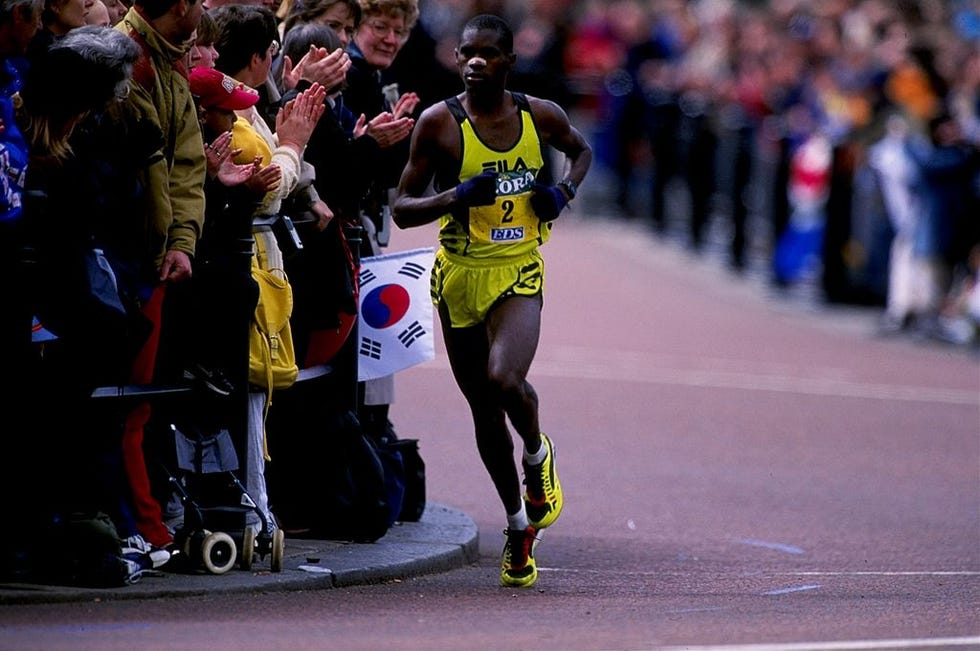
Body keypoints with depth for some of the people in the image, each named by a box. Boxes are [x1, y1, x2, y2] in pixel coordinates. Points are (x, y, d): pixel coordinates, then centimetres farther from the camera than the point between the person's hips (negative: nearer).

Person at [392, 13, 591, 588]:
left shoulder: (541, 116, -1)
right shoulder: (439, 123, -7)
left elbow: (581, 150, 22)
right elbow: (402, 210, -6)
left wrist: (564, 192, 2)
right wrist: (456, 196, -22)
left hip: (518, 273, -1)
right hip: (459, 275, 1)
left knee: (504, 380, -26)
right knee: (484, 410, 9)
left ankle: (537, 455, 8)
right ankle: (518, 524, 28)